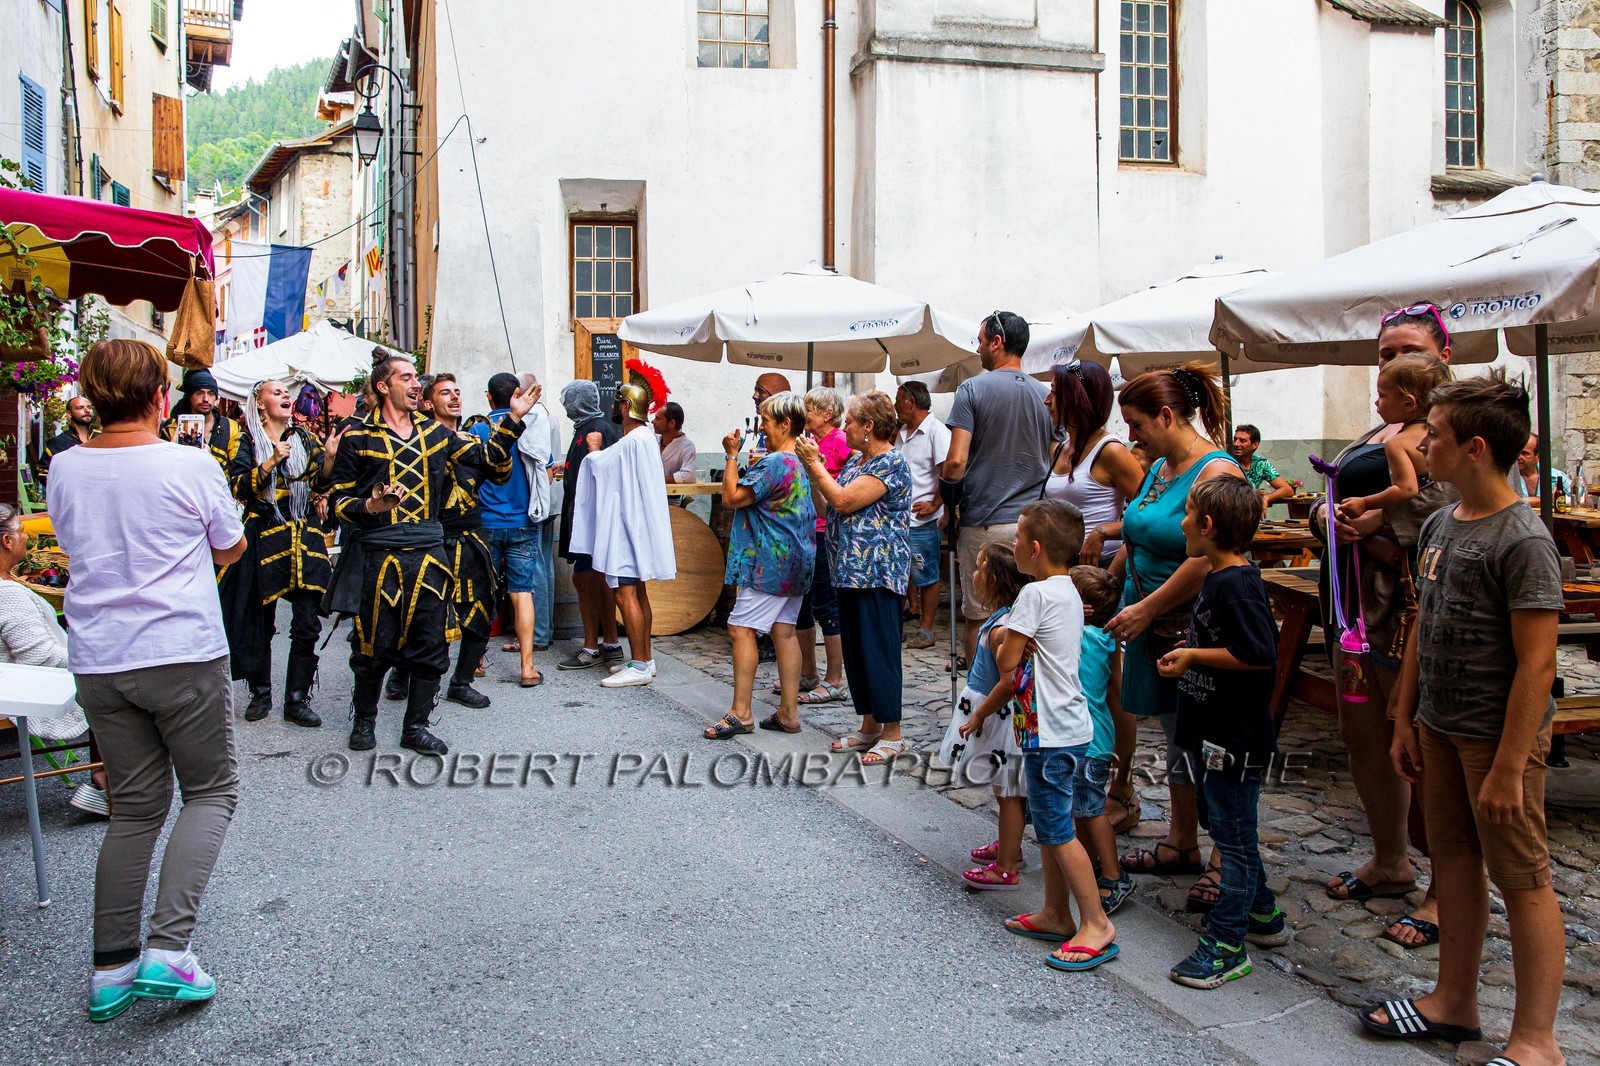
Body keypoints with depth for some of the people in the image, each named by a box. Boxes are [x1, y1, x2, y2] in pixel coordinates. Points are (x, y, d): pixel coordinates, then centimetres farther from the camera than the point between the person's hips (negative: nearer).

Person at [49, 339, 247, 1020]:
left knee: (135, 807, 14)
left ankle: (111, 969, 15)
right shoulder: (191, 466, -10)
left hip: (99, 663, 5)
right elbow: (231, 550, 5)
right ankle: (167, 949, -3)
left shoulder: (64, 469, 2)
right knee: (211, 792, 9)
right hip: (184, 655, -4)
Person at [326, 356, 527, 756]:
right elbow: (338, 498, 1)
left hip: (428, 553, 4)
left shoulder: (435, 433, 12)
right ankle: (364, 720, 23)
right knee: (375, 644, 3)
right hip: (377, 554, -4)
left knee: (431, 644, 4)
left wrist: (513, 419, 2)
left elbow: (487, 456, 11)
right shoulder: (358, 438, 1)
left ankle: (415, 726, 17)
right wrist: (371, 506, -18)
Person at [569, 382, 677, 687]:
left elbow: (600, 466, -8)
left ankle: (639, 666, -7)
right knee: (637, 592, 14)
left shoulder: (634, 441, -18)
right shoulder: (644, 436, 13)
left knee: (625, 594, -9)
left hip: (630, 526, -11)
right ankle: (644, 659, 20)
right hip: (630, 525, 11)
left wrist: (594, 448, 9)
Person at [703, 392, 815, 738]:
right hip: (794, 563, 10)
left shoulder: (774, 463, -17)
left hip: (768, 563, -10)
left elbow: (731, 497, -17)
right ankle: (789, 713, 11)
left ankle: (741, 712, -4)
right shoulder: (802, 462, 13)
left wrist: (732, 455, -11)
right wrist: (753, 465, 18)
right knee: (784, 631, 10)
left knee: (741, 629, -5)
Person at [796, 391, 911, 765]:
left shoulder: (891, 464, -13)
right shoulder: (856, 461, 16)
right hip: (851, 569, 10)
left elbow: (844, 501, -20)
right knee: (855, 649, 13)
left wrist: (814, 465, -11)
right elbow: (828, 507, 13)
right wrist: (814, 469, 5)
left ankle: (892, 733, 4)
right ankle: (870, 726, 22)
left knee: (878, 650, -4)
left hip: (878, 572, -10)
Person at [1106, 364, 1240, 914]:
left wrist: (1145, 609, -19)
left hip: (1194, 625, -8)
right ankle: (1181, 844, 29)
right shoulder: (1158, 468, 12)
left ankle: (1223, 864, 11)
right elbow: (1136, 543, 20)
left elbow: (1207, 559, -23)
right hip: (1152, 626, 8)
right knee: (1176, 737, 17)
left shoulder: (1216, 471, -16)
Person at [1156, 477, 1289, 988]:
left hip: (1235, 739, -11)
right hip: (1213, 731, 11)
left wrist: (1194, 655, -20)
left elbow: (1261, 653, -28)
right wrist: (1189, 655, 9)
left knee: (1234, 835, -1)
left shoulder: (1236, 585, -22)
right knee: (1217, 821, 21)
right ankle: (1263, 916, 36)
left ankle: (1226, 945, 8)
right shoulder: (1216, 578, 9)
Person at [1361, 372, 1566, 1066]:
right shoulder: (1440, 524, 6)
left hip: (1498, 735, -8)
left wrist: (1508, 768, -21)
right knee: (1452, 860, 17)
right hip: (1439, 726, 8)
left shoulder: (1523, 541, -19)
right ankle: (1454, 1003, 32)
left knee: (1521, 878, 3)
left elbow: (1537, 663, -20)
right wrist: (1404, 718, 15)